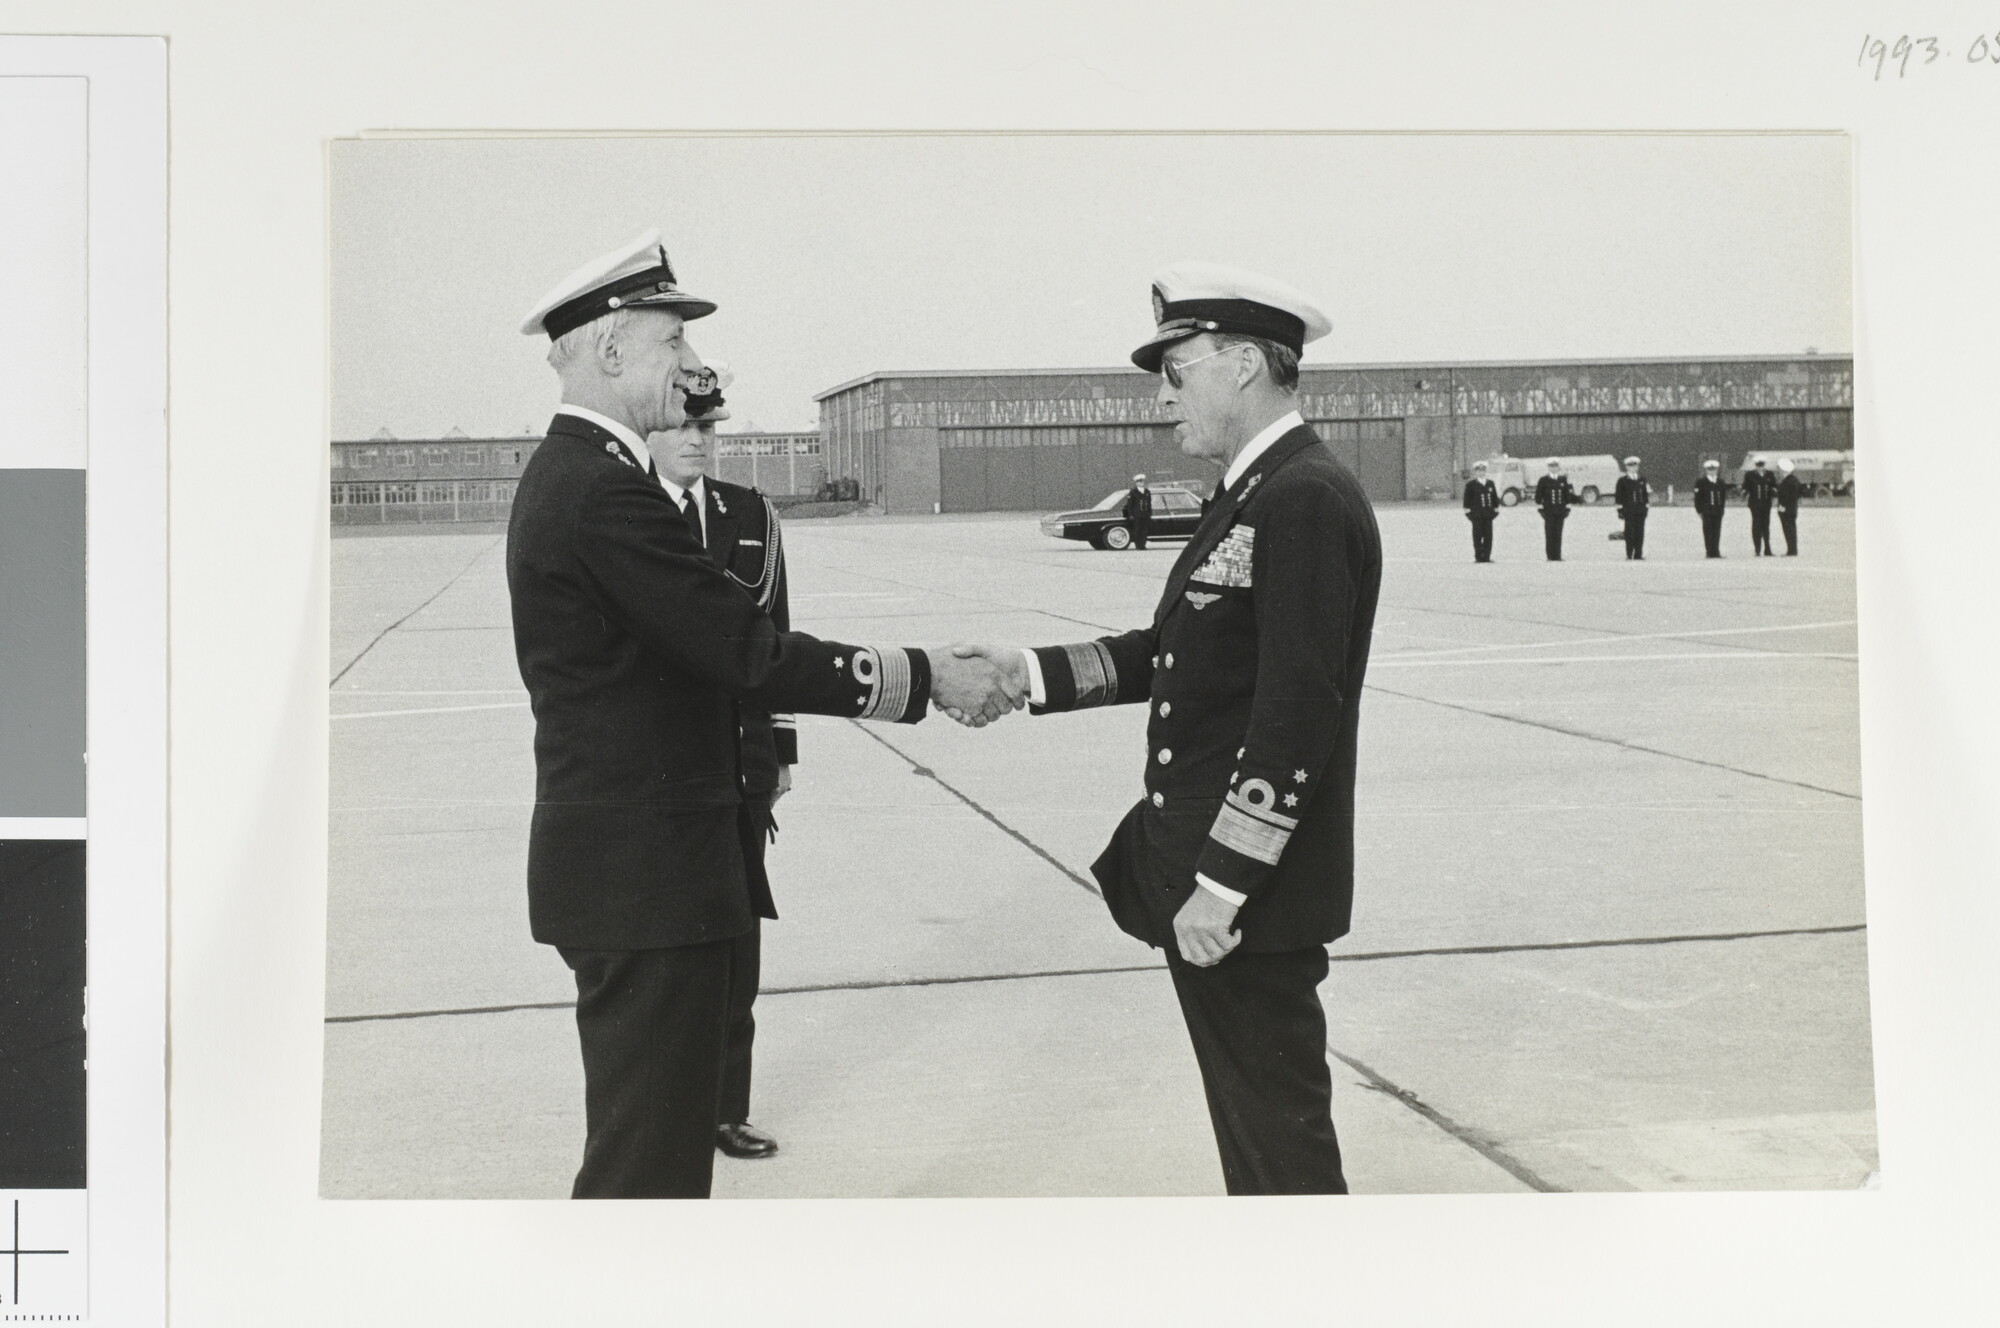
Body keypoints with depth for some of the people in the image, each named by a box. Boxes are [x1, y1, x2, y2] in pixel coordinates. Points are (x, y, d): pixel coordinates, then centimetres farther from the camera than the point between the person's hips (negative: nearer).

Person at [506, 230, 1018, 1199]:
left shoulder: (569, 474, 14)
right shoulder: (603, 490, -19)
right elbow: (748, 651, -21)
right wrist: (927, 678, -14)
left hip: (630, 854, 11)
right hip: (646, 867, -11)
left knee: (661, 1131, 20)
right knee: (647, 1155, -2)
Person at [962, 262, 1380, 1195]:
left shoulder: (1308, 499, -18)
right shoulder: (1253, 497, 14)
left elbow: (1299, 711, -22)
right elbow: (1170, 652, 16)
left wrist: (1220, 885, -21)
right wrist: (1034, 672, 4)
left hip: (1252, 899, -10)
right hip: (1202, 872, 10)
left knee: (1282, 1137, 1)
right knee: (1252, 1126, 20)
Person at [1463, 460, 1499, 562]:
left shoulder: (1490, 483, 13)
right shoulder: (1471, 484, 1)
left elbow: (1495, 496, 16)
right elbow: (1467, 498, 0)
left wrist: (1496, 508, 11)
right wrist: (1467, 509, -6)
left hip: (1488, 513, 4)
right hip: (1476, 513, -4)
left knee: (1488, 536, 1)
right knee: (1477, 536, -2)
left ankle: (1486, 556, 7)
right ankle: (1478, 557, 3)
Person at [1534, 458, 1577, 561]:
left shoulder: (1563, 480, 11)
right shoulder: (1543, 480, 2)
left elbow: (1568, 494, 13)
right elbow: (1538, 495, 3)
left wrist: (1568, 509, 7)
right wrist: (1540, 508, -4)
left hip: (1560, 511, 2)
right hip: (1548, 511, -2)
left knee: (1558, 533, 3)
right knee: (1549, 534, -4)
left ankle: (1557, 556, 6)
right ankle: (1550, 556, -1)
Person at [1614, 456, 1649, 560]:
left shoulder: (1642, 479, 14)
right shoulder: (1622, 480, 2)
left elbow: (1646, 494, 17)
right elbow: (1619, 496, -1)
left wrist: (1646, 506, 10)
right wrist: (1620, 510, -6)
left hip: (1641, 511, 3)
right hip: (1628, 511, -3)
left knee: (1640, 532, 2)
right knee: (1630, 532, -5)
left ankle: (1638, 554, 6)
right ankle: (1629, 554, 0)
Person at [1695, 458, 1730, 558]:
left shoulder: (1720, 482, 14)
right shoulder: (1701, 482, 0)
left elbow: (1723, 496, 19)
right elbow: (1697, 498, -2)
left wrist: (1722, 508, 11)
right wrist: (1700, 511, -7)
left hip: (1718, 512, 4)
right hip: (1707, 512, -4)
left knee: (1717, 532, 2)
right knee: (1708, 532, -3)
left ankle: (1716, 552, 6)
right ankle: (1710, 552, 0)